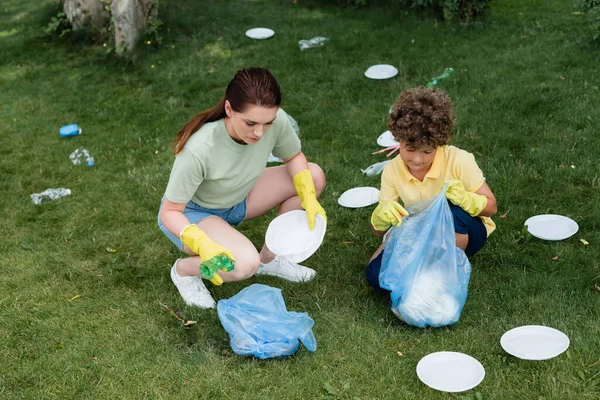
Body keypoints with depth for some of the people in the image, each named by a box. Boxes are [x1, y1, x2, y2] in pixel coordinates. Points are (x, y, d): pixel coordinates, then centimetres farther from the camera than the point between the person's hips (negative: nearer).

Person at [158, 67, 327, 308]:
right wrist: (203, 245, -44)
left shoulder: (277, 121, -26)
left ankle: (269, 258, 9)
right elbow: (170, 211, -27)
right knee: (245, 263, -33)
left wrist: (309, 198, -20)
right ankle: (184, 270, 2)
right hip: (190, 212, -6)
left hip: (237, 199, 6)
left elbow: (294, 158, -3)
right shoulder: (198, 150, -38)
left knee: (314, 176, -9)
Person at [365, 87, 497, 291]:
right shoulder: (393, 171, -13)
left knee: (451, 211, -38)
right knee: (375, 273, -22)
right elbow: (377, 230, -8)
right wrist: (381, 214, -34)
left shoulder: (459, 161, -22)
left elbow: (491, 206, -14)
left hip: (463, 233, -2)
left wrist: (465, 199, -37)